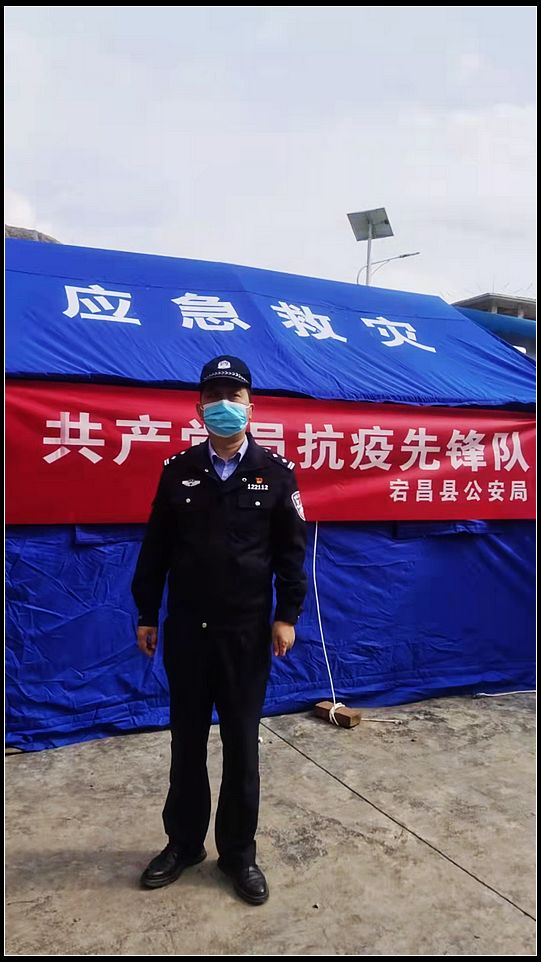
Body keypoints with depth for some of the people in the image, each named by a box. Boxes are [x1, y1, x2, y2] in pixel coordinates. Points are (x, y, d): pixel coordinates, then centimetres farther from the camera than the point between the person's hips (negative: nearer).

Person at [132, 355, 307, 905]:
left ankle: (239, 851, 28)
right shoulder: (178, 470, 2)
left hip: (247, 631, -1)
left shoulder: (276, 472, -2)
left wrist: (286, 616, -7)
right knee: (187, 739, 15)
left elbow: (291, 551, -2)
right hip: (186, 629, 2)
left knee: (241, 743, 10)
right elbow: (155, 548, 5)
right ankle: (183, 842, 34)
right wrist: (146, 615, 4)